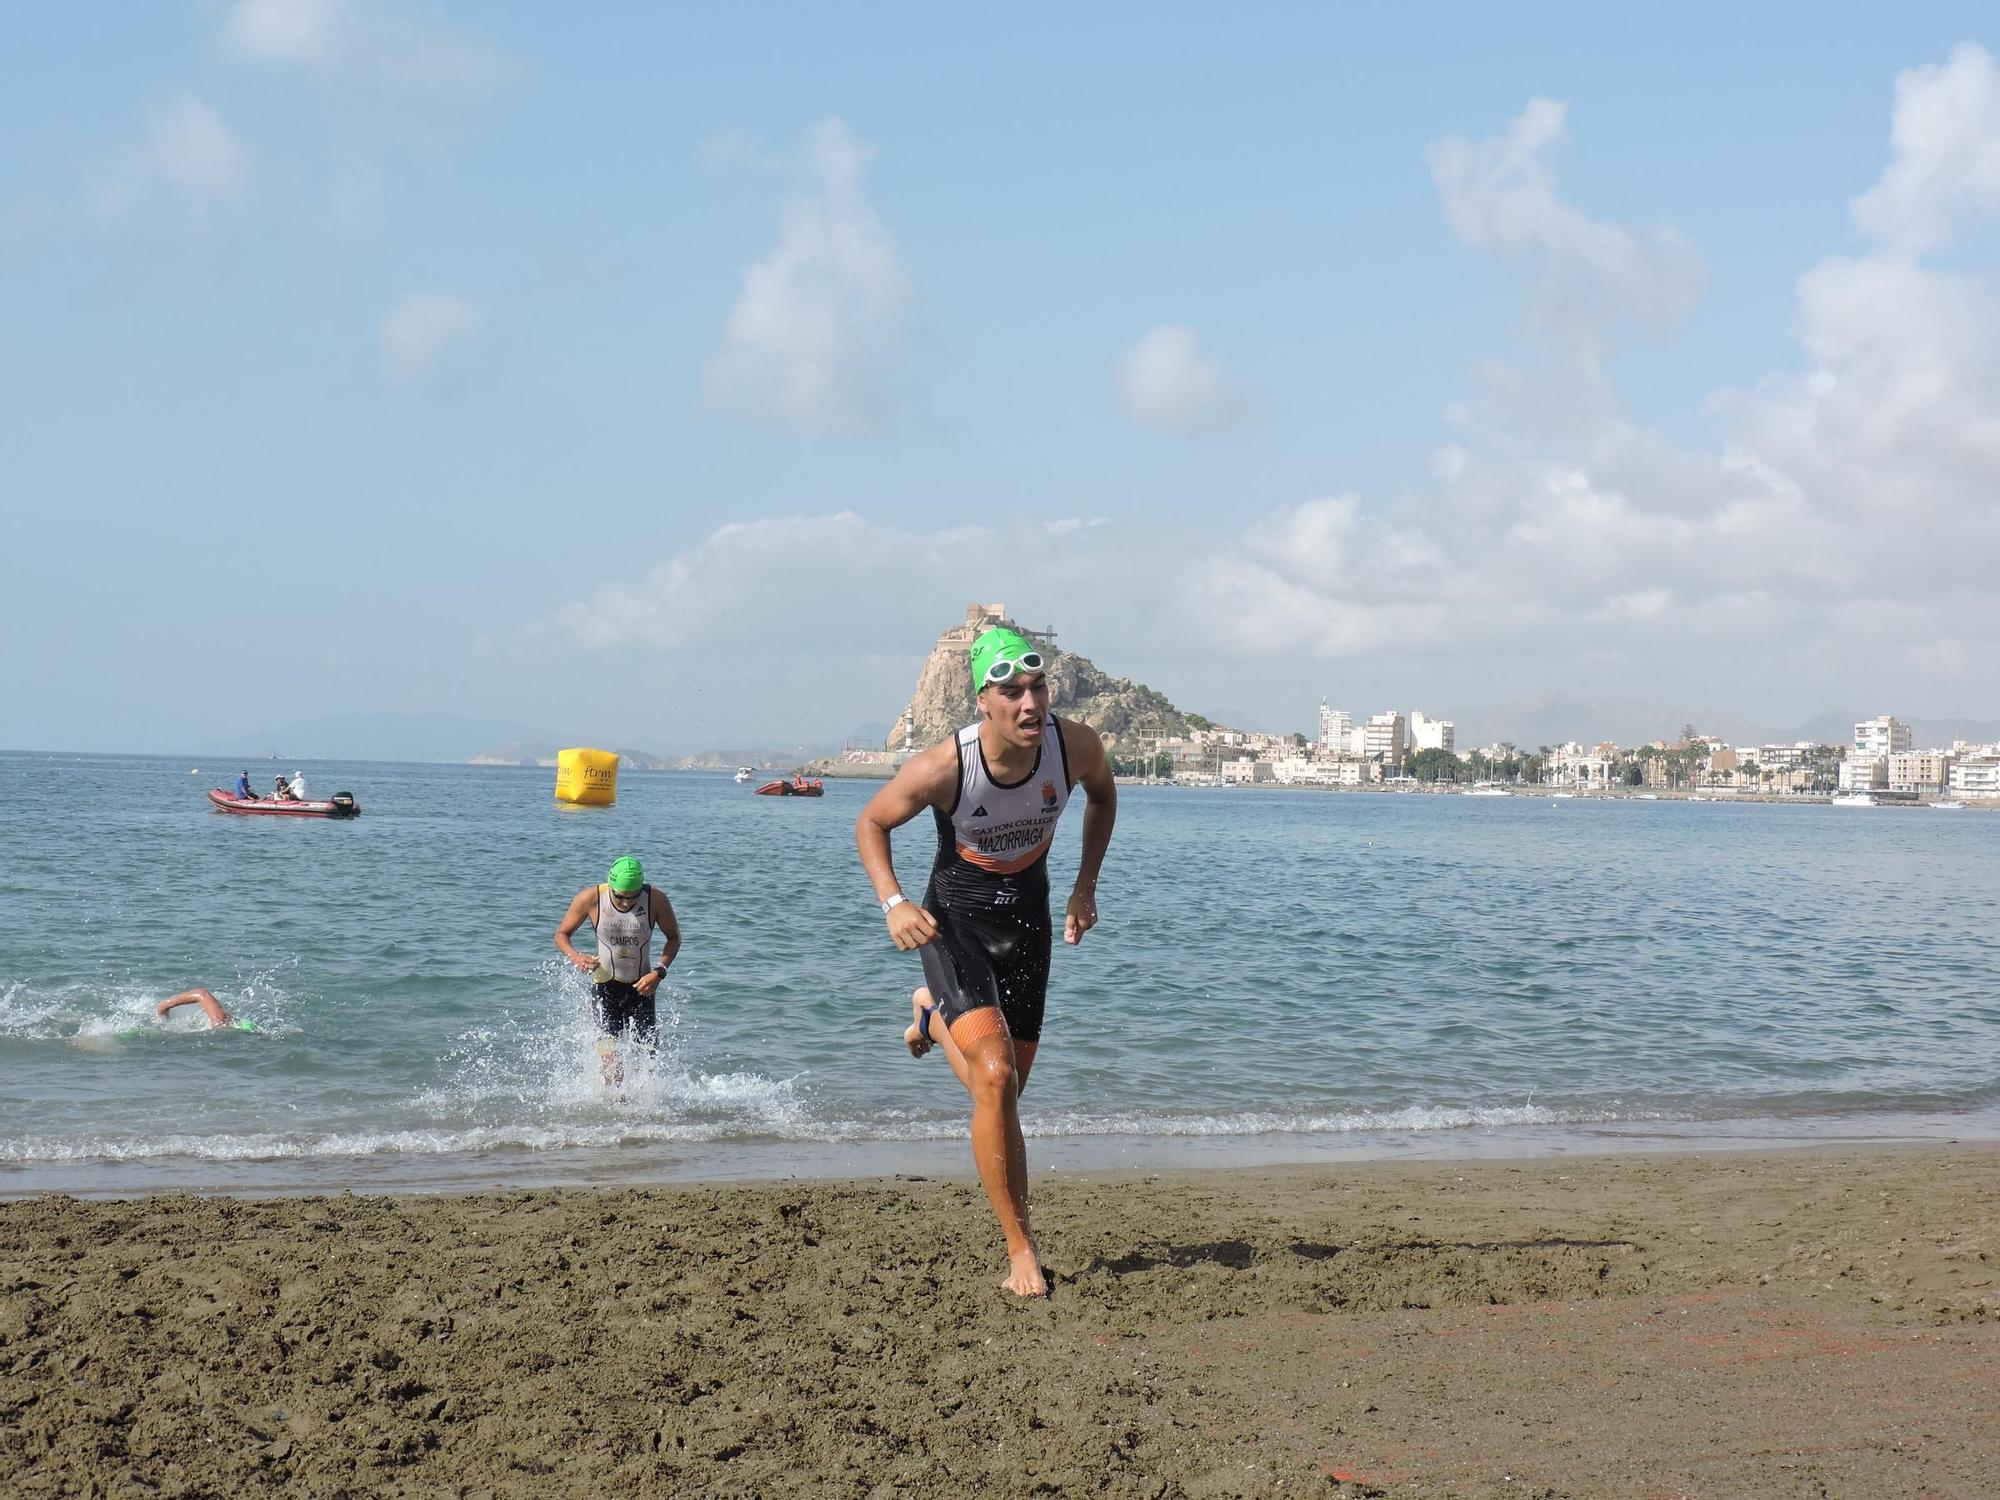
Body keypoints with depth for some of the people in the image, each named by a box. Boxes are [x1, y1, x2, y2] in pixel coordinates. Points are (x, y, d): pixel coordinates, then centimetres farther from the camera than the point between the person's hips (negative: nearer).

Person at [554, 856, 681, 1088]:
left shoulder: (655, 899, -14)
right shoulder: (590, 899, -15)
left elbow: (674, 937, 0)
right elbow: (562, 934, -1)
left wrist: (659, 972, -15)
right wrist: (576, 958, -22)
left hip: (641, 986, 1)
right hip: (605, 983, -1)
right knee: (608, 1043, -22)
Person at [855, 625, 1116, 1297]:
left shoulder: (1077, 745, -19)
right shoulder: (941, 768, -27)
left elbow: (1102, 795, 7)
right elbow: (871, 822, -7)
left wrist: (1086, 885, 2)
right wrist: (893, 902, -21)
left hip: (1027, 916, 4)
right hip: (953, 919, -4)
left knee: (1003, 1088, 14)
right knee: (996, 1077, -21)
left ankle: (936, 1014, 49)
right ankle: (1021, 1250, -11)